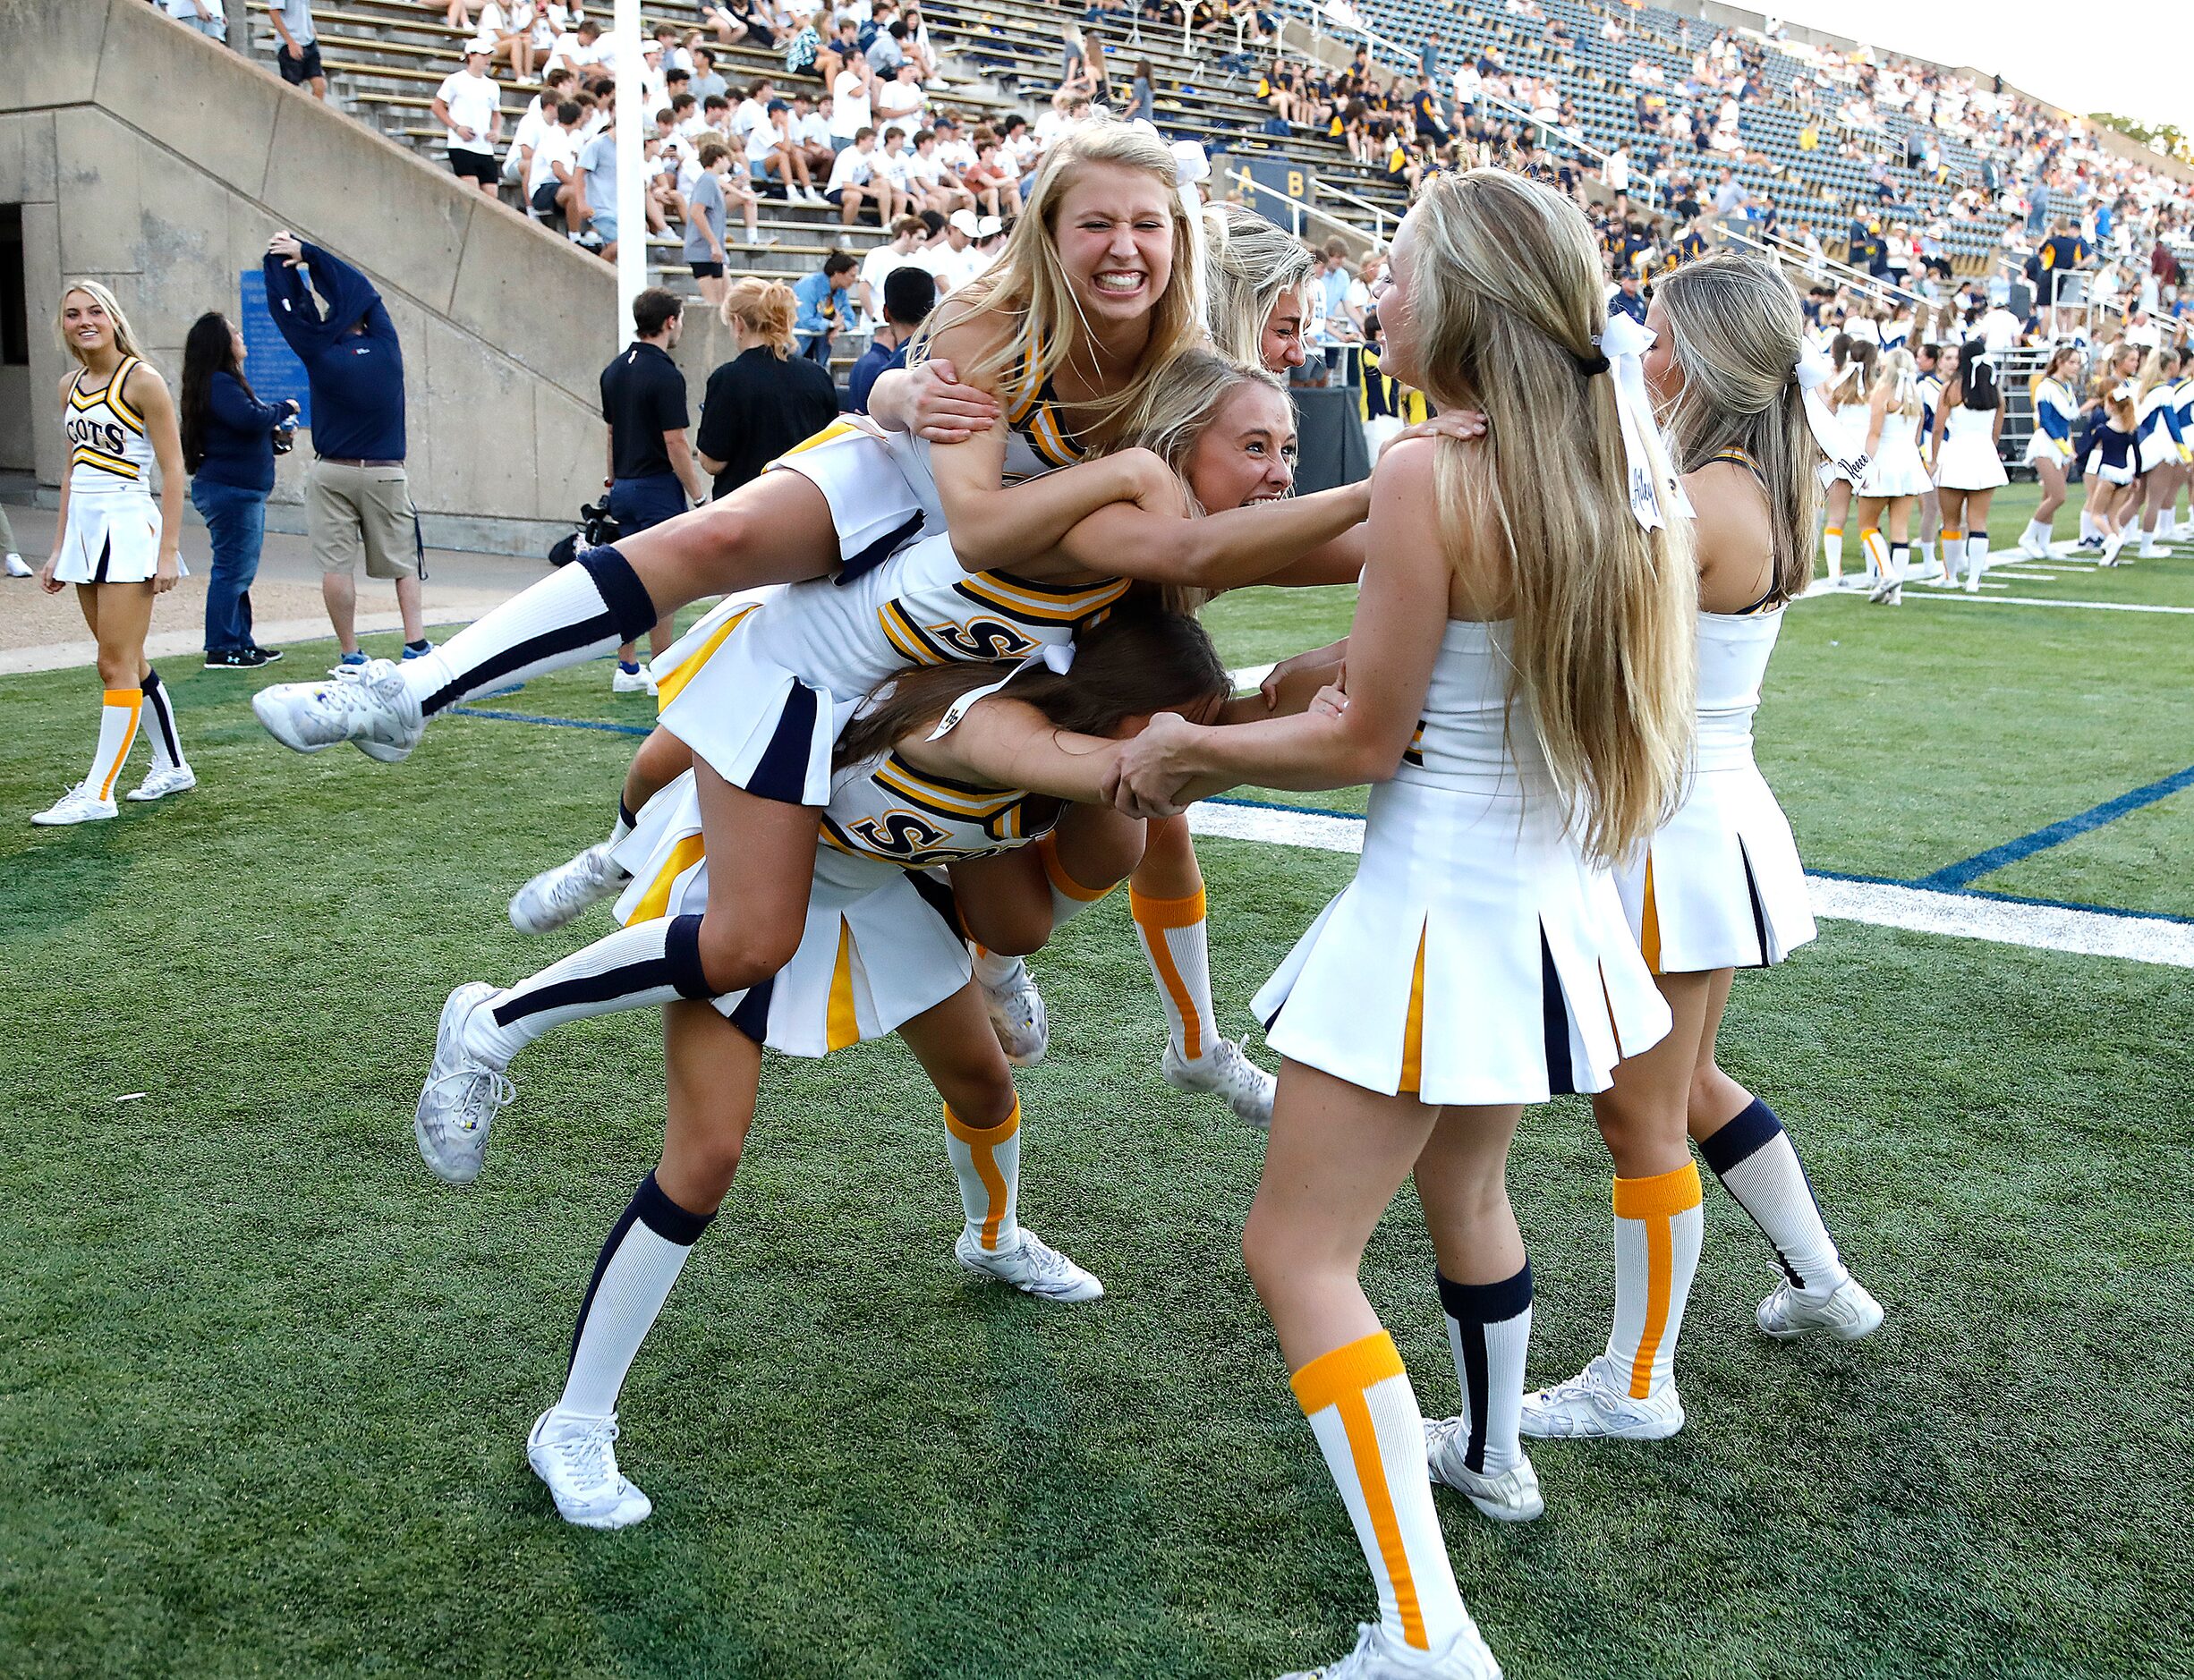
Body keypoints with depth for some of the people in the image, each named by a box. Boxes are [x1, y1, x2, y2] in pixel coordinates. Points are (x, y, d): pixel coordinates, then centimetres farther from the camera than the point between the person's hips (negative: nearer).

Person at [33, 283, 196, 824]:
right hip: (84, 529, 8)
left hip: (129, 527, -8)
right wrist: (58, 550, 17)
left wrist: (168, 552, -15)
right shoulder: (71, 386, 12)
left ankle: (98, 793, -5)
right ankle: (172, 768, 24)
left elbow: (173, 469, -10)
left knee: (117, 666, -7)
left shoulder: (141, 380, -8)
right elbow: (73, 471, 19)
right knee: (128, 663, 12)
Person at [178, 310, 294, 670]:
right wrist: (284, 409, -12)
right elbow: (250, 419, -28)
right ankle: (222, 650, -3)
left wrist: (272, 430, 8)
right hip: (231, 490, -11)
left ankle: (241, 642, 24)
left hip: (238, 491, 11)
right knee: (232, 569, -7)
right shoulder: (218, 384, -16)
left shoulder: (221, 382, 16)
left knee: (239, 569, 16)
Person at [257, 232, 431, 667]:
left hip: (331, 473, -1)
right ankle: (415, 643, -4)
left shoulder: (320, 353, -6)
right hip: (385, 474, 1)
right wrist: (306, 253, 17)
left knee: (336, 565, 1)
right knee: (403, 560, 8)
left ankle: (351, 655, 0)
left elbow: (288, 306, 5)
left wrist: (281, 260, 18)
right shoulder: (386, 346, -1)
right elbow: (361, 288, 11)